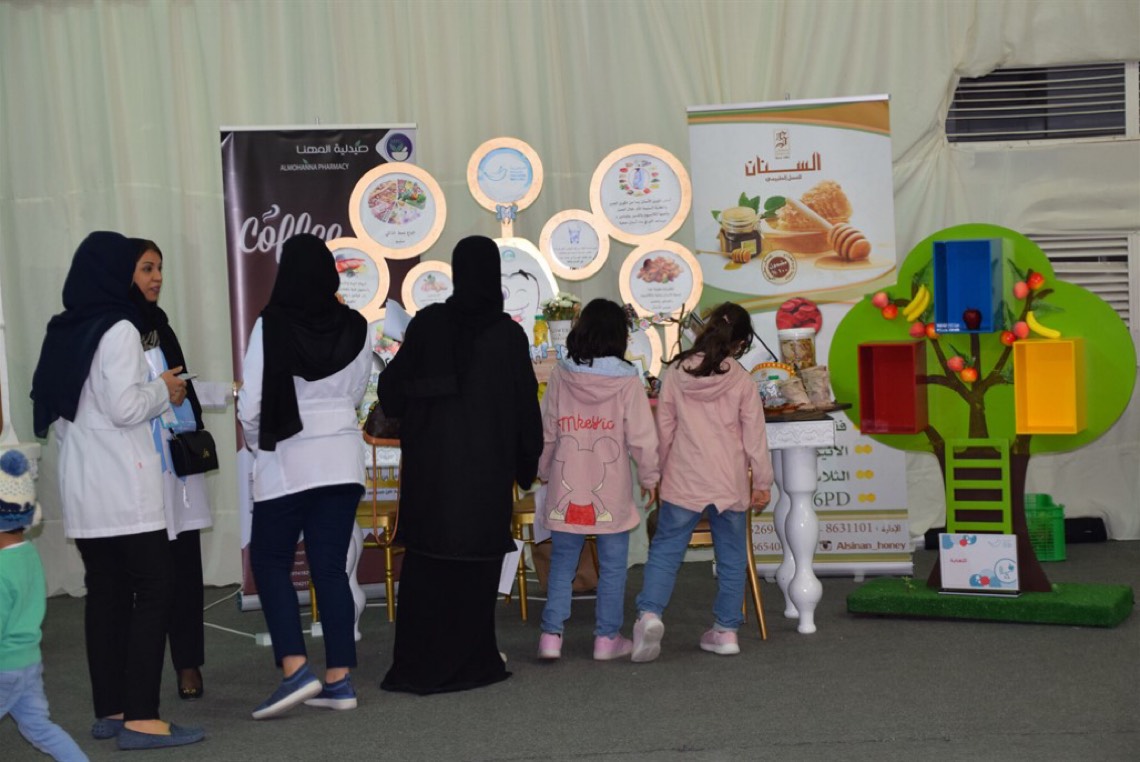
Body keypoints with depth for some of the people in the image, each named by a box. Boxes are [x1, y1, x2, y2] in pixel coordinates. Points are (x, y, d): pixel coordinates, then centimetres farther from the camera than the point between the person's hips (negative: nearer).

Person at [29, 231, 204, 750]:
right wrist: (164, 390, -2)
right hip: (124, 488, -8)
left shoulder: (61, 334, 11)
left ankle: (110, 711, 13)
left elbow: (55, 415, 16)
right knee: (152, 594, -5)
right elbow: (123, 407, -18)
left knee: (106, 594, 10)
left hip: (82, 488, 8)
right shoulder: (118, 330, -12)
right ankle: (140, 719, -9)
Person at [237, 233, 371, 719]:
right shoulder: (355, 327, -1)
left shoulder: (271, 326, -12)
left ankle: (295, 670, -6)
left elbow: (250, 406, -10)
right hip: (342, 458, 4)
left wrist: (257, 444, 8)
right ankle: (338, 680, 7)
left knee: (270, 561, 8)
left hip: (287, 462, -4)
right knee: (330, 567, 8)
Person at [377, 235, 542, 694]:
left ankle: (416, 665, 11)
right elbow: (526, 405, -2)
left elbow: (391, 390, -1)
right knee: (475, 566, 7)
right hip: (487, 465, -1)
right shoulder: (508, 334, -5)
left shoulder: (427, 324, -4)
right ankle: (470, 662, 10)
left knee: (425, 565, 8)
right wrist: (527, 462, 10)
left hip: (430, 464, 1)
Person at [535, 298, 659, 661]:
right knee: (612, 565, 10)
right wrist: (649, 478, 7)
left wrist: (544, 470, 18)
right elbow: (641, 438, -7)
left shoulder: (561, 376, -3)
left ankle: (551, 635, 9)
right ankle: (607, 638, 15)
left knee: (562, 562, 11)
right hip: (612, 493, -2)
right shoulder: (628, 381, -10)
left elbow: (546, 432, 3)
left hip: (566, 488, 2)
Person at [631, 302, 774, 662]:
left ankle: (650, 613, -14)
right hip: (730, 484, 0)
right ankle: (726, 630, 15)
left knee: (665, 548, 5)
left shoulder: (676, 373, -3)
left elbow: (664, 429, 3)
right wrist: (762, 482, 8)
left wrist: (656, 473, 14)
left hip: (683, 482, 0)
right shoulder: (741, 381, -6)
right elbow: (755, 436, -2)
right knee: (731, 555, 11)